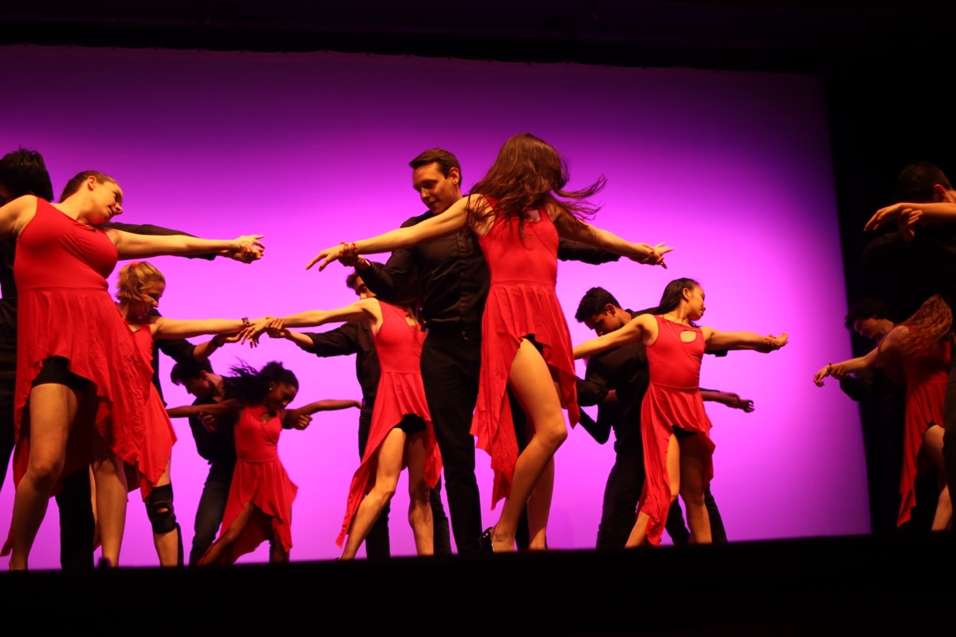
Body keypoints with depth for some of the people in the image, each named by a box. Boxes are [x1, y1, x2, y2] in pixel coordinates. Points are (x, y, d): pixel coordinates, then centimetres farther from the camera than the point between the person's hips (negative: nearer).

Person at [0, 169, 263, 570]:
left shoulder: (109, 239, 26)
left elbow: (178, 243, 32)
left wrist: (231, 244, 37)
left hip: (106, 341, 5)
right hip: (53, 338, -5)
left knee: (110, 459, -5)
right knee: (45, 464, -17)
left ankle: (111, 562, -6)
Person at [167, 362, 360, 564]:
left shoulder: (282, 416, 9)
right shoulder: (239, 407, 0)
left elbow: (321, 405, 8)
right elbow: (195, 410, -2)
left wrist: (356, 402, 12)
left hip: (275, 479, 4)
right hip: (248, 480, -4)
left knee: (280, 539, 2)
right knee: (231, 536, -15)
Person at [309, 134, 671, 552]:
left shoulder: (549, 209, 23)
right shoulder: (480, 205, 9)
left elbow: (592, 236, 40)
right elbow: (413, 234, 7)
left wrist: (637, 250, 52)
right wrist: (354, 248, -1)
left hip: (548, 320, 6)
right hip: (508, 318, -6)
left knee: (543, 435, -2)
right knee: (551, 429, -19)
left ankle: (537, 541, 0)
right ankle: (502, 534, -10)